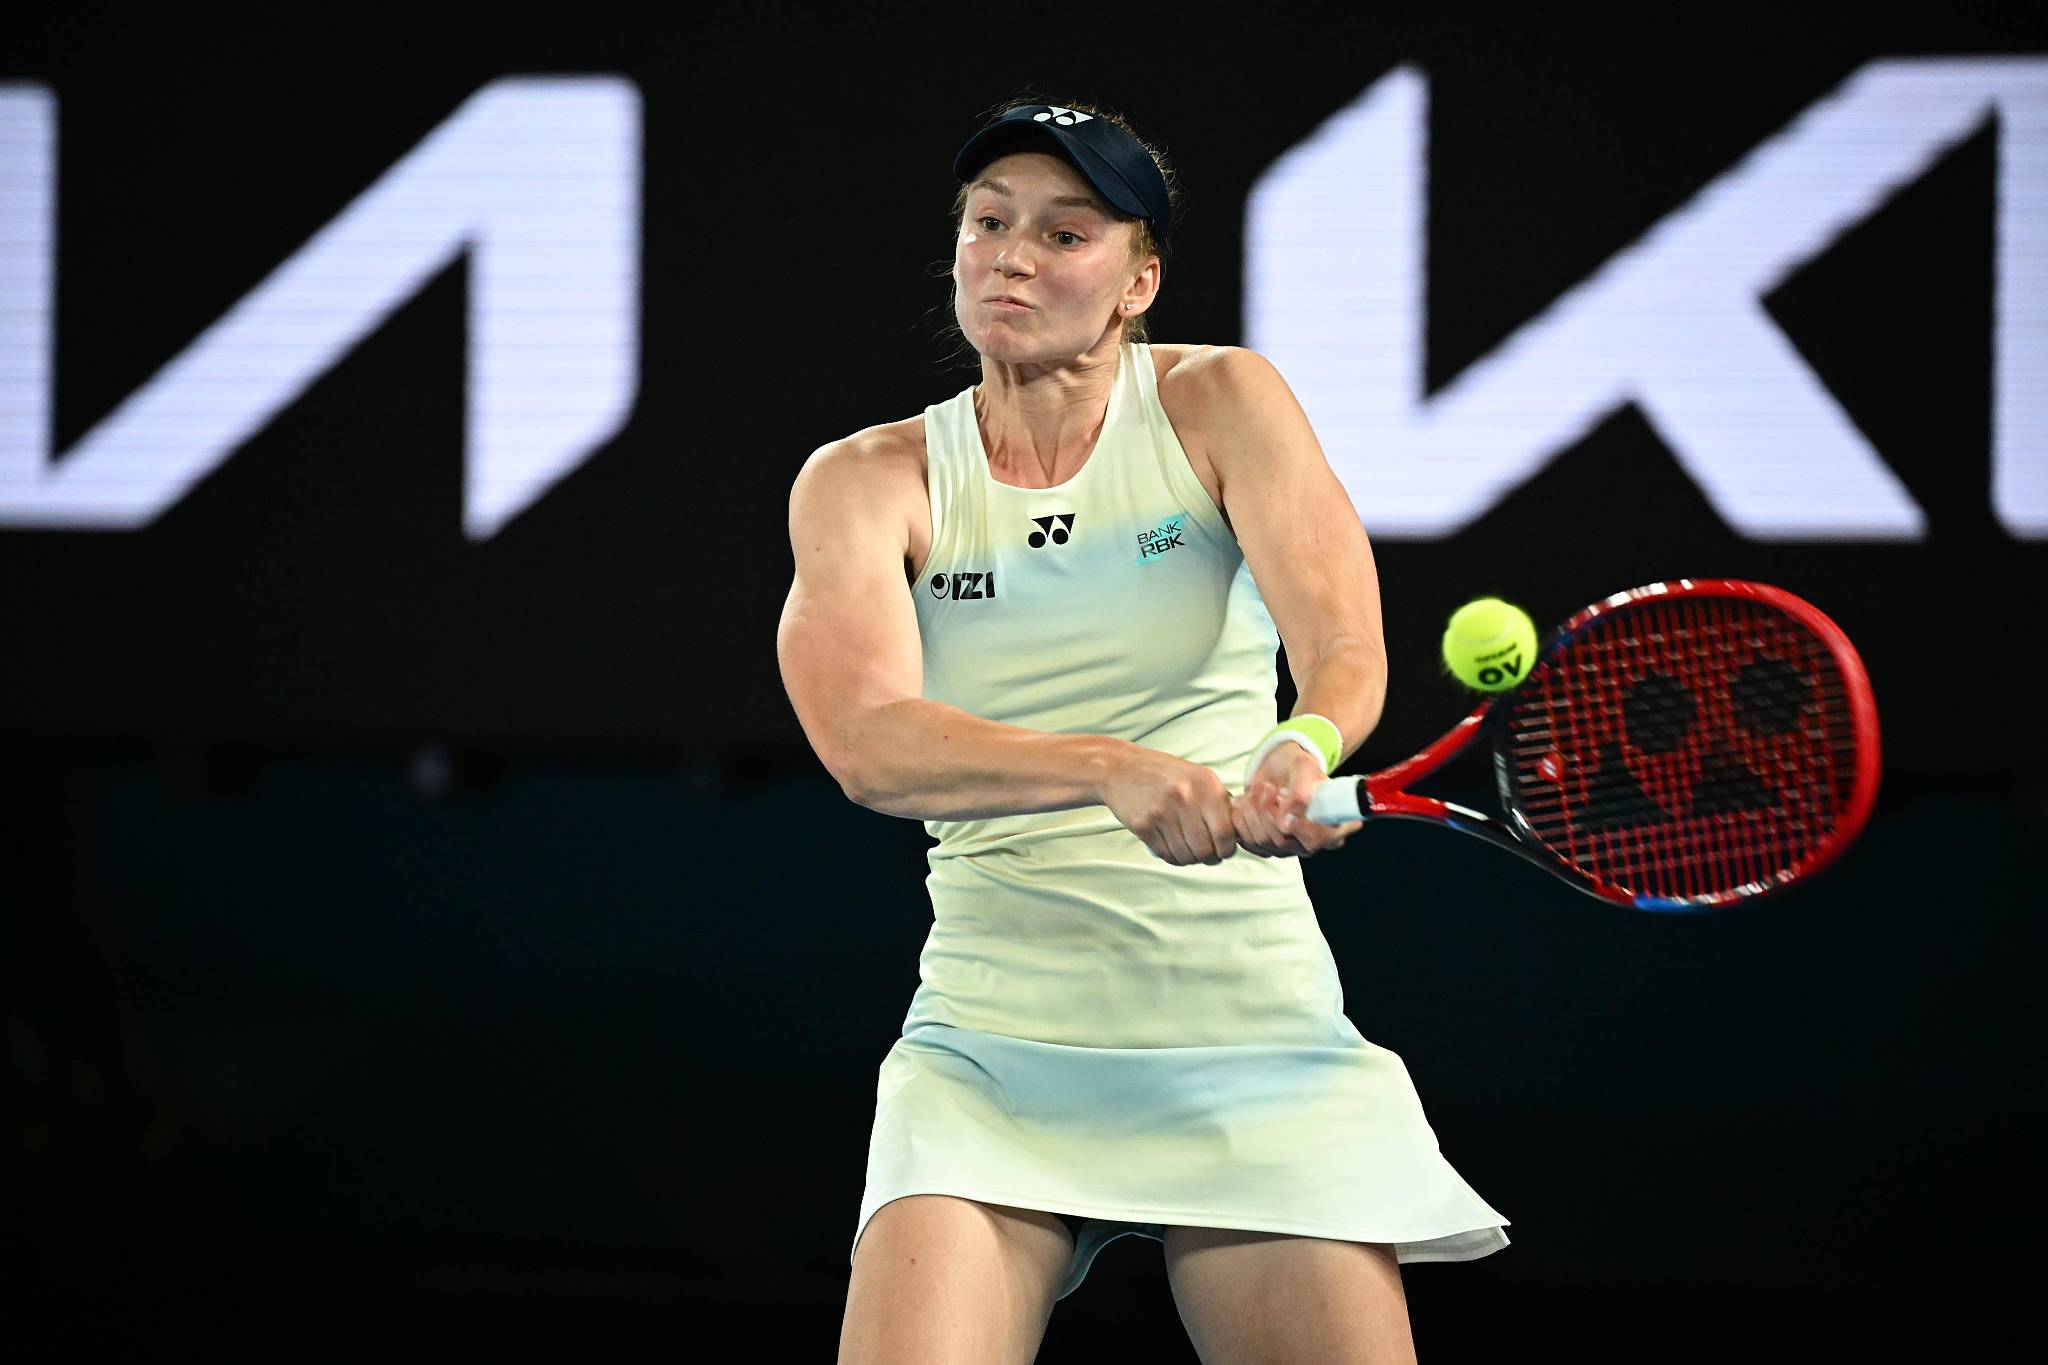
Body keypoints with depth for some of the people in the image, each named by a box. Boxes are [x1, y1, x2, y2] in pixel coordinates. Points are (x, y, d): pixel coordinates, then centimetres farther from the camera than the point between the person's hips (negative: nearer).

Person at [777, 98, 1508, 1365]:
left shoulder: (1219, 403, 1)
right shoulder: (866, 482, 1)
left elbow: (1342, 643, -12)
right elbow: (867, 741, -16)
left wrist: (1304, 751, -36)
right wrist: (1116, 771, -32)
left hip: (1254, 1036, 0)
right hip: (991, 1053, 0)